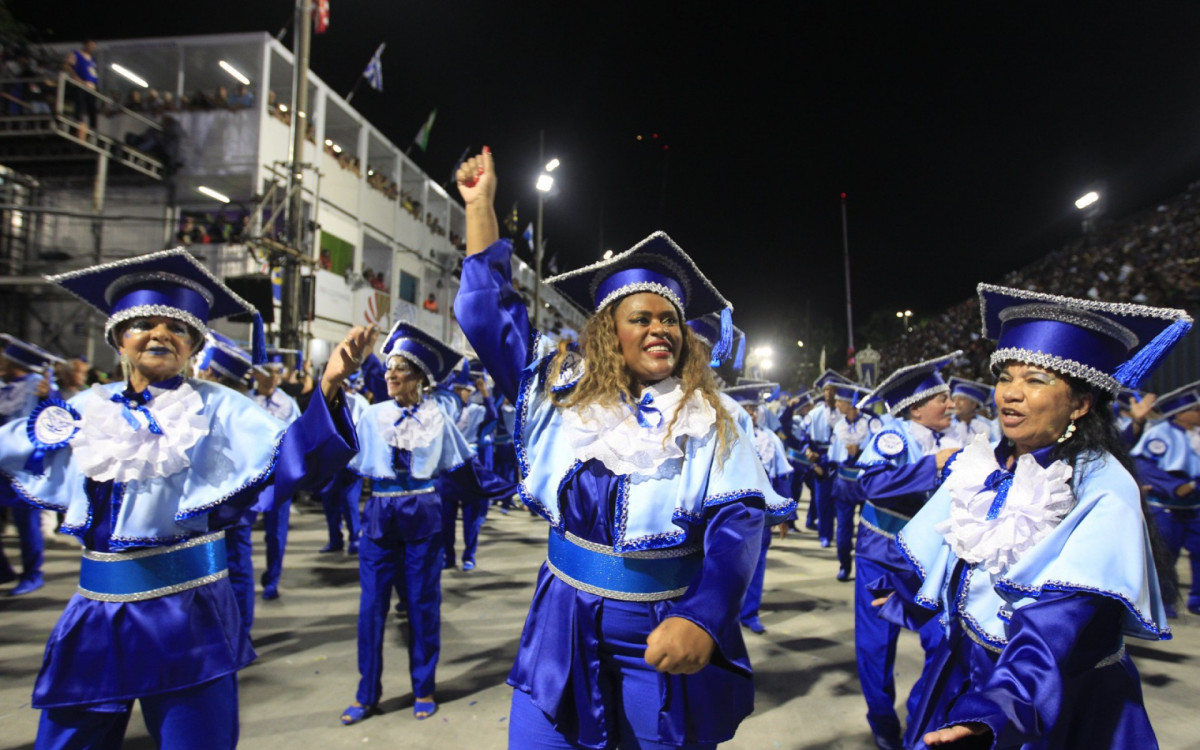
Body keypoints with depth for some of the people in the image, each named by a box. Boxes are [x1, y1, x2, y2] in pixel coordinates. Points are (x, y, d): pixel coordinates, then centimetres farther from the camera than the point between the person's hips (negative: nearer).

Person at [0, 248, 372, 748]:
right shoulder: (86, 410, 5)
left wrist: (328, 388, -38)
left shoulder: (216, 407, -8)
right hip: (96, 613, 4)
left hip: (187, 614, -4)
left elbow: (289, 458, -23)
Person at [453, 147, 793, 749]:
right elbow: (488, 314, 4)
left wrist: (700, 620, -30)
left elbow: (737, 519, -14)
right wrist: (480, 204, 3)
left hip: (671, 642, -1)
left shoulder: (711, 419, -4)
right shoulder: (563, 390, 1)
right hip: (564, 638, 2)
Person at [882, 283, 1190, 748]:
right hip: (962, 680, 5)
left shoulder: (1102, 492, -21)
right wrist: (906, 595, 26)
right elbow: (939, 557, 12)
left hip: (1059, 709, -5)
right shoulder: (986, 466, -4)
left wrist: (996, 709, -44)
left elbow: (1061, 625, -33)